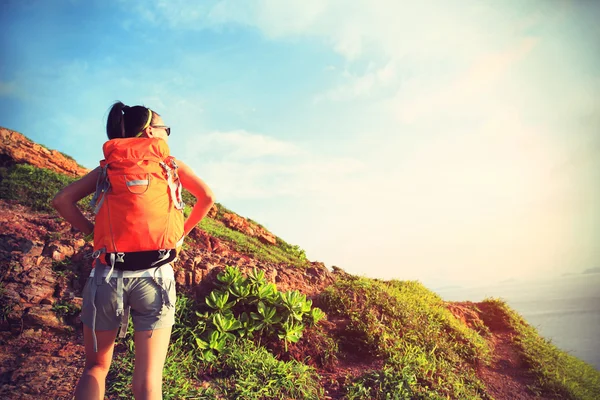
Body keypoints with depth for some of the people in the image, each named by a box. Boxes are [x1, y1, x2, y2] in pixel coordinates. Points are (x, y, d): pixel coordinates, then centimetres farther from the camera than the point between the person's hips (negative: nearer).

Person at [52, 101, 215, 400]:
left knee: (96, 368, 19)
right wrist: (180, 233, 11)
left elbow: (62, 200, 4)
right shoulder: (171, 163, 10)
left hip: (108, 273, 2)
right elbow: (206, 197, -2)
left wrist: (92, 232, 14)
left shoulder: (109, 165, 14)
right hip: (154, 276, -2)